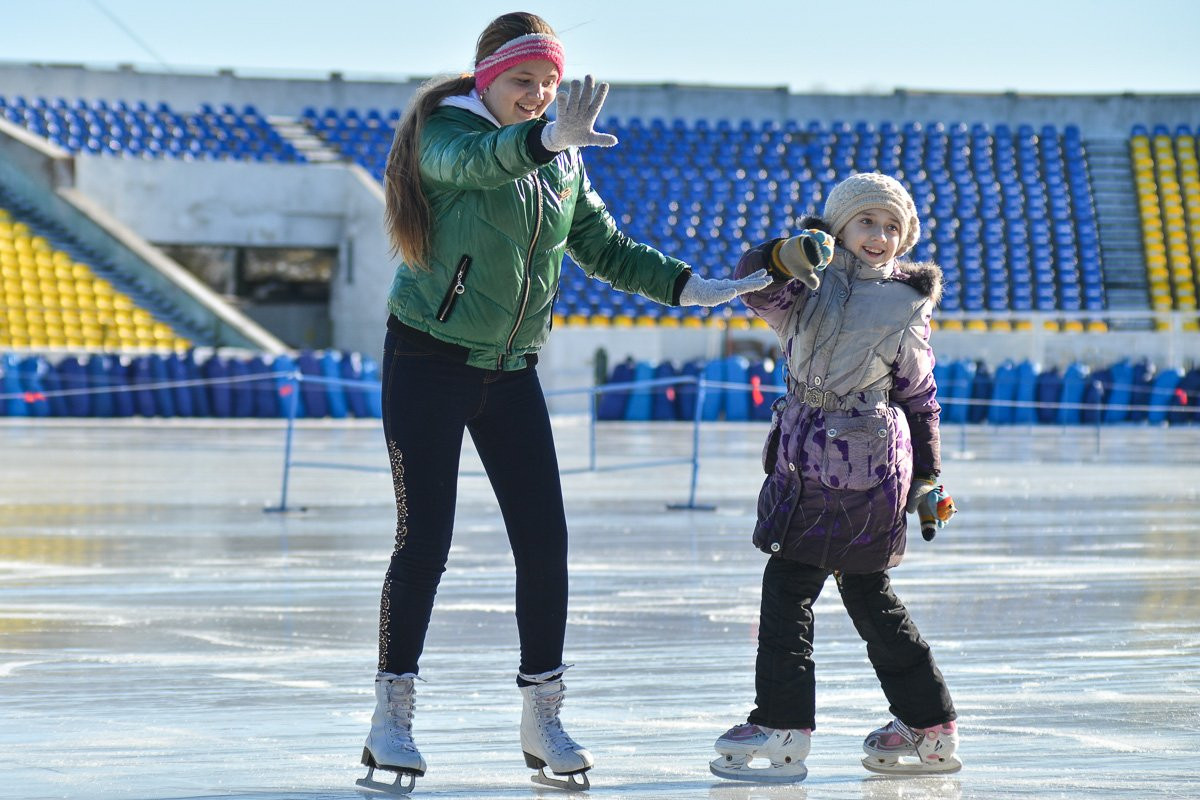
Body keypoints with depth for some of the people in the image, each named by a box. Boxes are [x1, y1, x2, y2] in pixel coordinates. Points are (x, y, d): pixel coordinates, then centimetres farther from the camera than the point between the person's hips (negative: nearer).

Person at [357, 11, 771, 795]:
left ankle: (542, 716, 10)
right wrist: (546, 138, -58)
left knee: (545, 541, -1)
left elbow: (605, 246, 13)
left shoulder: (563, 165, 6)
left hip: (511, 371, 5)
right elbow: (479, 161, -37)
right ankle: (391, 716, 5)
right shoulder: (446, 131, -13)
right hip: (429, 362, -5)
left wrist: (689, 286, 1)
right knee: (424, 541, -7)